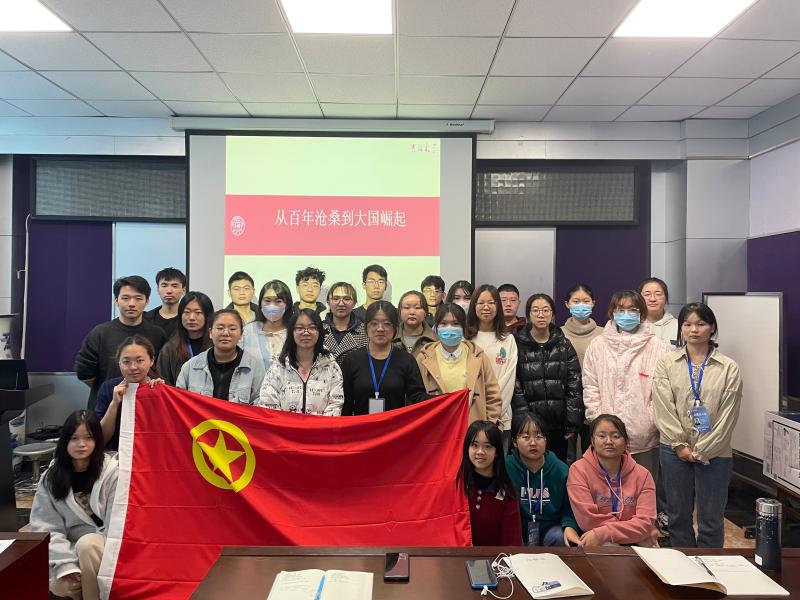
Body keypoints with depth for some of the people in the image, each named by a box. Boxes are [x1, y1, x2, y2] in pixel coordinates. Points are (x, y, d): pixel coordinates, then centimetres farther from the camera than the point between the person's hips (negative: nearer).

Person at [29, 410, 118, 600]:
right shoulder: (51, 476, -3)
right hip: (73, 546, 3)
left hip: (107, 545, -3)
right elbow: (46, 526, -9)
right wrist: (66, 563, -21)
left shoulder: (112, 471, -13)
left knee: (87, 544, -34)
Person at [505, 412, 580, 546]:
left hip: (550, 528, 3)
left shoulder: (561, 470, -2)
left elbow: (568, 507, 4)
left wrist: (569, 526, -16)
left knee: (561, 538, -28)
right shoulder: (506, 468, -10)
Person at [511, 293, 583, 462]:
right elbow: (514, 387, -5)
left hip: (558, 424, 2)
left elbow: (574, 386, 3)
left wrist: (572, 423, -3)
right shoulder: (518, 345, -1)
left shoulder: (564, 345, 6)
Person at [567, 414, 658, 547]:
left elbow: (645, 523, -8)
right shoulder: (578, 470, -6)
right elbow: (588, 520, -12)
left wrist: (602, 534, -20)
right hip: (597, 547, -2)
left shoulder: (642, 475, 1)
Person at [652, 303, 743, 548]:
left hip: (714, 453, -1)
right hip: (675, 450, 1)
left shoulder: (729, 368, -2)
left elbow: (728, 416, -5)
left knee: (711, 519, 9)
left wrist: (701, 451, -8)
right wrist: (680, 445, -9)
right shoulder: (666, 363, 1)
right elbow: (663, 408, -4)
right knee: (678, 515, 14)